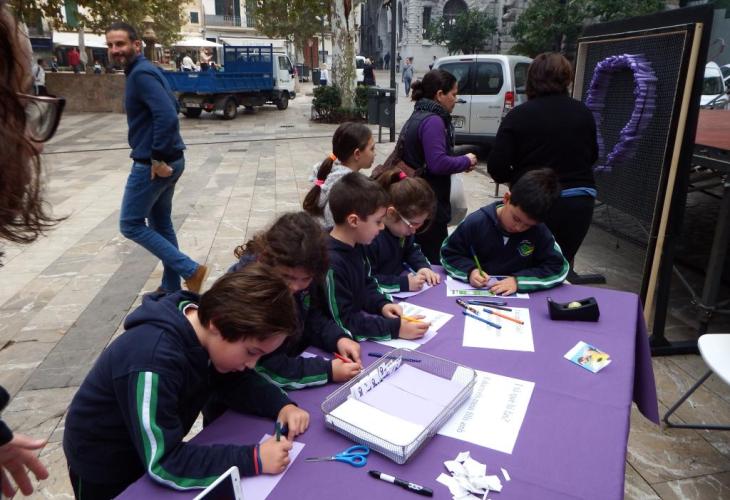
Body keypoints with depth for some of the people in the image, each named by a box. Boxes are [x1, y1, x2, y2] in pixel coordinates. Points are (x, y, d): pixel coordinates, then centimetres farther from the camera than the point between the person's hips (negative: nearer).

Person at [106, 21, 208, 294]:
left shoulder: (141, 74, -16)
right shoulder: (145, 70, 14)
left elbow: (167, 116, -28)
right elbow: (172, 106, 23)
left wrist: (158, 159, -23)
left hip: (151, 164, -10)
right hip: (168, 160, 10)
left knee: (130, 224, 1)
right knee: (161, 222, 16)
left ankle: (190, 271, -2)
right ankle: (171, 286, 25)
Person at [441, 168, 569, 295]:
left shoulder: (539, 232, -9)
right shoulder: (476, 222, -11)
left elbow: (558, 268, -8)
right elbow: (448, 254, -2)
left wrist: (518, 280, -20)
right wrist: (470, 270, -21)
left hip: (516, 298, 1)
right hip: (475, 292, 0)